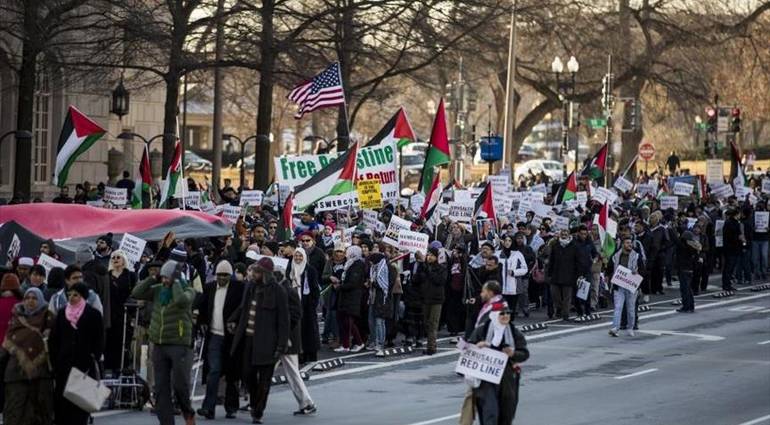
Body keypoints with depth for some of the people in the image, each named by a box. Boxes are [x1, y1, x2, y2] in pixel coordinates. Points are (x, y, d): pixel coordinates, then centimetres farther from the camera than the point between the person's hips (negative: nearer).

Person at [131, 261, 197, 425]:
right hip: (159, 345, 5)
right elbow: (136, 293, 1)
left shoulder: (187, 291, -4)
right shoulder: (157, 290, 10)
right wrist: (153, 279, -2)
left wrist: (176, 281, -15)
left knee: (180, 385, -8)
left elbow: (181, 300, -26)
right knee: (161, 388, 3)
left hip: (179, 345, -5)